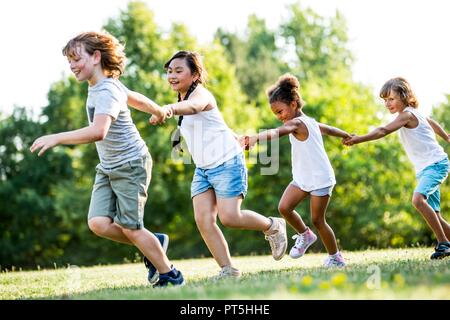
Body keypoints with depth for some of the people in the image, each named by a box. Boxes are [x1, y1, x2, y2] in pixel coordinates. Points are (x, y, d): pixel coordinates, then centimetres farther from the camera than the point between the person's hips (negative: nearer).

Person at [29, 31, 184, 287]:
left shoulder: (106, 92, -23)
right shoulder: (103, 85, 7)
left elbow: (98, 131, -40)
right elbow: (135, 98, 25)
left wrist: (56, 138, -42)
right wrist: (159, 111, 43)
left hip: (130, 164, -8)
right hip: (108, 167, 8)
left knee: (130, 227, -4)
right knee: (99, 223, -7)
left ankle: (170, 276, 13)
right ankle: (154, 243, 14)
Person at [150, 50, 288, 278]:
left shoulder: (200, 93, -14)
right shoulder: (183, 99, 14)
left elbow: (194, 106, -40)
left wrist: (169, 108, -62)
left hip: (227, 163, -8)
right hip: (203, 168, 8)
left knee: (229, 217, -16)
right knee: (203, 220, -8)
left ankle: (273, 227, 11)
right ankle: (228, 270, -3)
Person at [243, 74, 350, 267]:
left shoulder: (297, 122, -19)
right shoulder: (309, 122, 9)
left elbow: (279, 132, -41)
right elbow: (328, 129, 27)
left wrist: (256, 137, -59)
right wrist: (348, 136, 47)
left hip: (320, 179, -8)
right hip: (302, 178, 8)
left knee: (317, 220, 0)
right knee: (284, 207, -8)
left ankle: (335, 257, 17)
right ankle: (305, 235, 14)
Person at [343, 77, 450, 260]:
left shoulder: (406, 114, -12)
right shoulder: (412, 114, 17)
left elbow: (384, 131, -27)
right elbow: (431, 123, 36)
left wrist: (358, 139, -35)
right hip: (424, 169, 10)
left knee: (418, 199, -30)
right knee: (434, 215, 6)